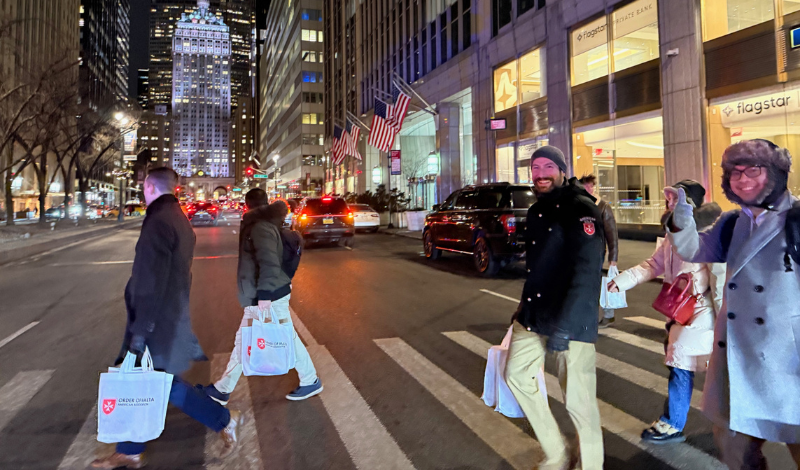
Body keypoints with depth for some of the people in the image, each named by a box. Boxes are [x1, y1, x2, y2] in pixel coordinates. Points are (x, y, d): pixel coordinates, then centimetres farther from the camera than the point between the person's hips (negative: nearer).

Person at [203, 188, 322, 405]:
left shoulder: (259, 227, -19)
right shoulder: (266, 224, 12)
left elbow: (269, 263, -28)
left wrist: (264, 294, -29)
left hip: (269, 297, -10)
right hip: (257, 297, 10)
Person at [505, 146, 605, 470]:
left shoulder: (580, 208, -12)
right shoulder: (537, 211, 13)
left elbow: (587, 270, -22)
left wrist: (564, 326, -27)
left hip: (572, 320, -8)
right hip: (533, 313, 9)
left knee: (578, 398, -3)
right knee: (517, 374, 12)